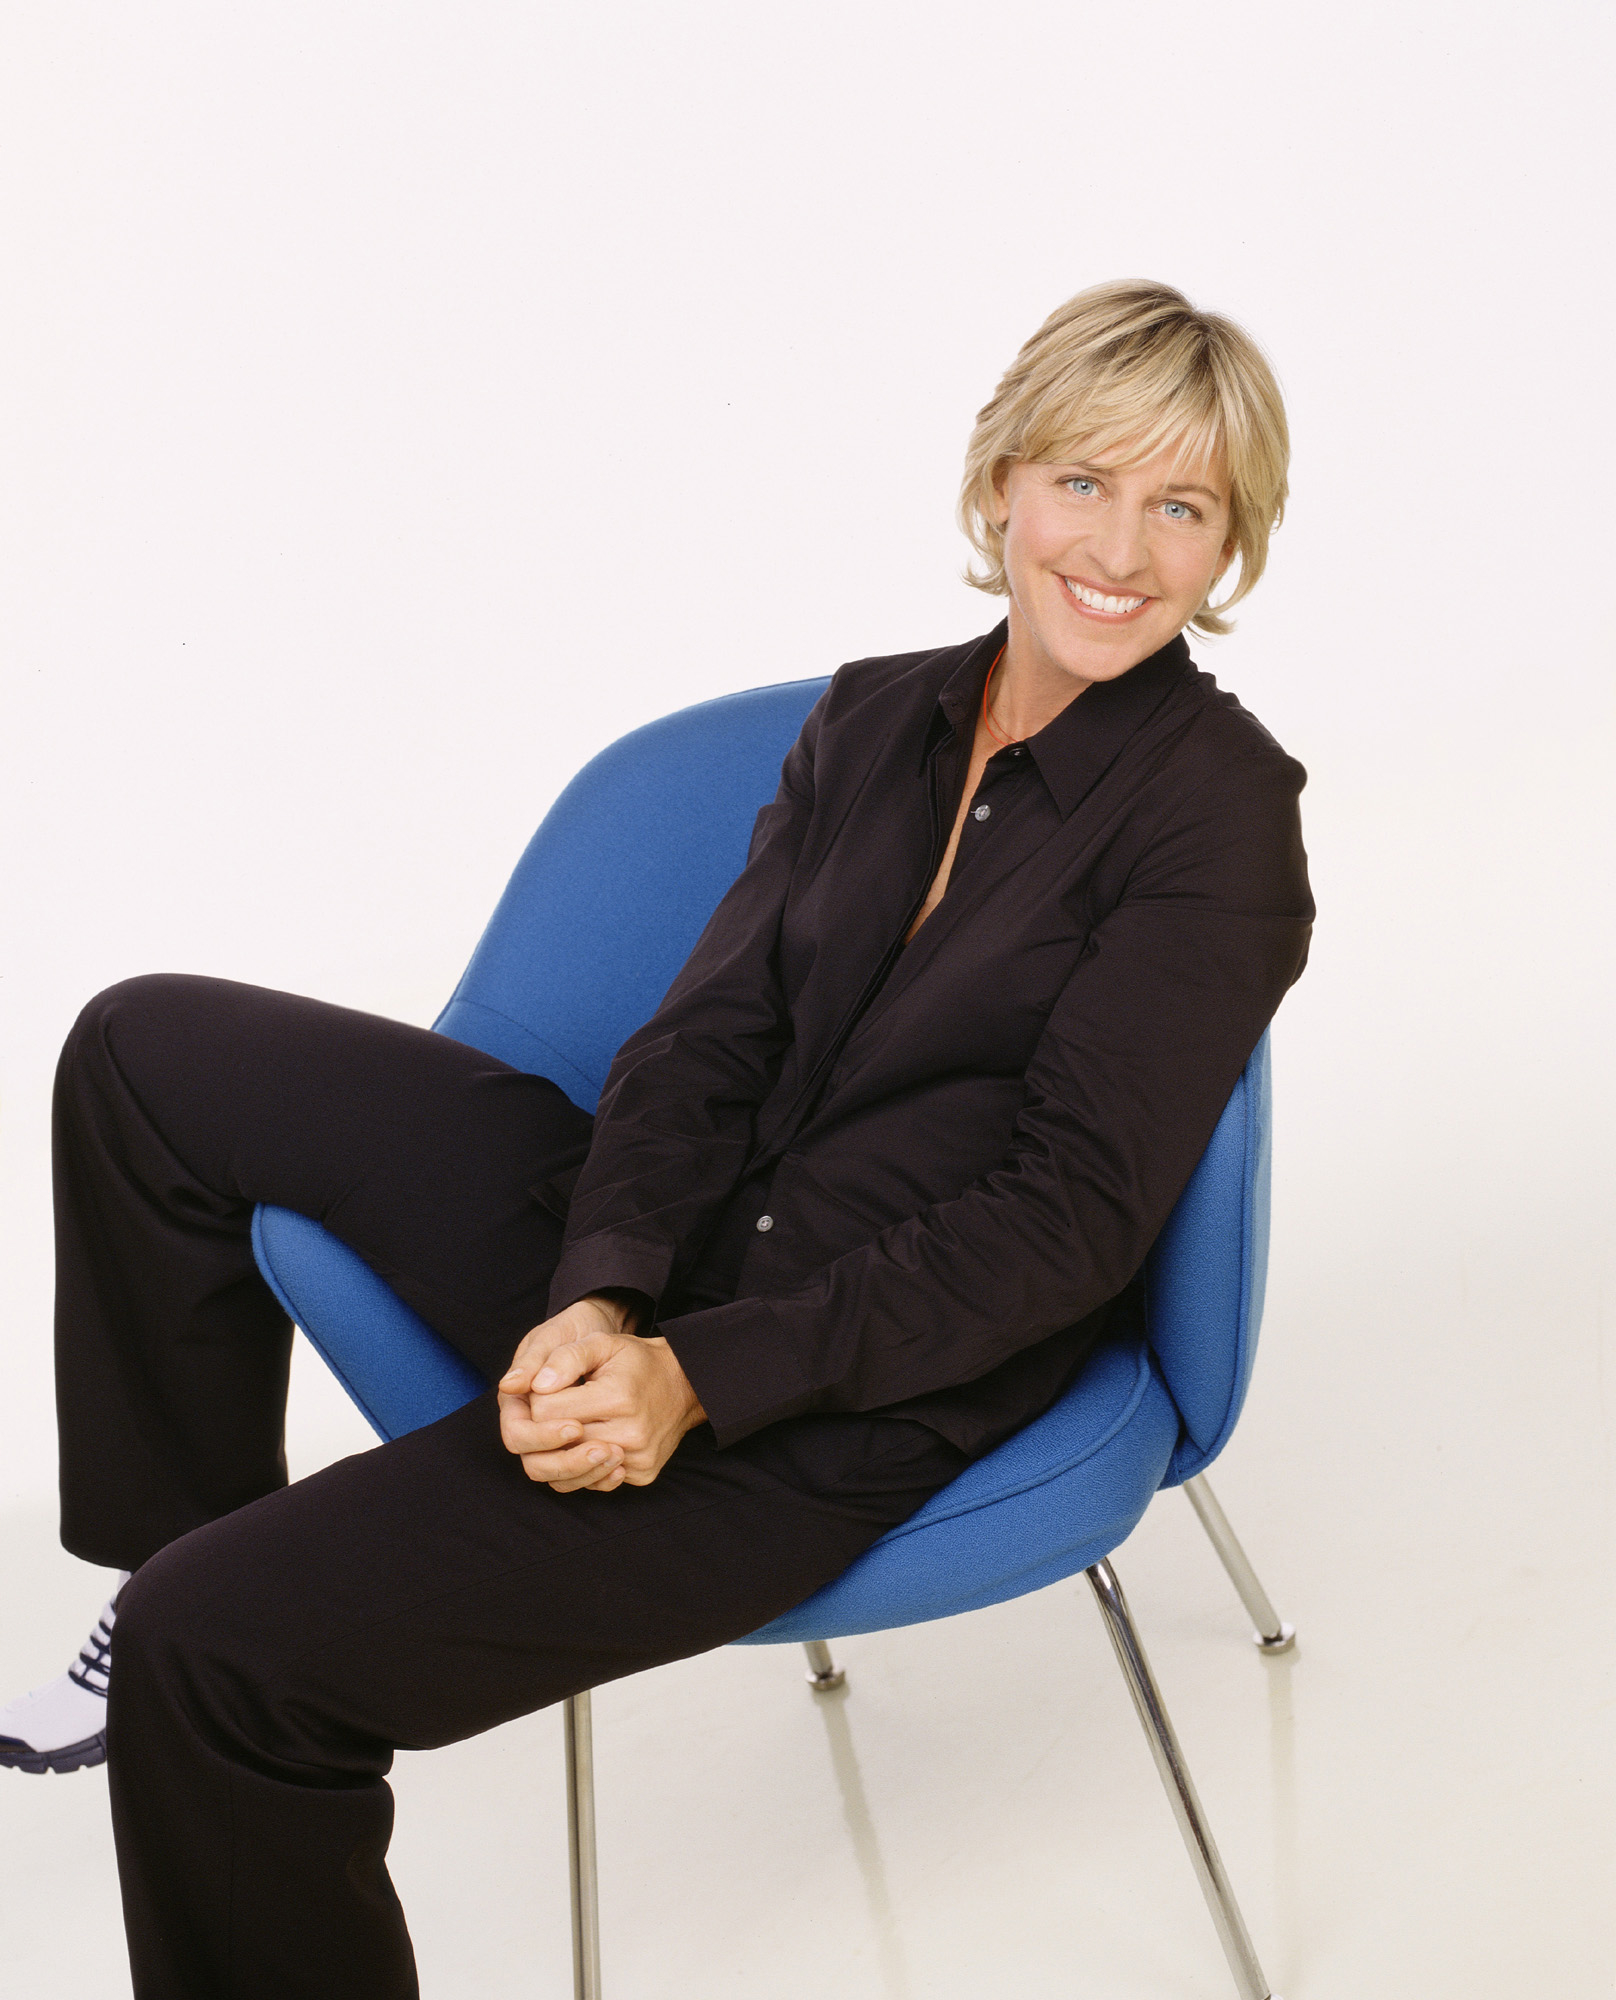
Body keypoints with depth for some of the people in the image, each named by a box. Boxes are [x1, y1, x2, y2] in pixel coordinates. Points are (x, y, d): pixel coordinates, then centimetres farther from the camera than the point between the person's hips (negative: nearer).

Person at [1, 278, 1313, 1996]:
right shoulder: (876, 717, 8)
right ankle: (182, 1565, 15)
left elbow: (1065, 1215, -16)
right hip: (673, 1269, 8)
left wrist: (698, 1379, -22)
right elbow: (707, 1036, 2)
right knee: (152, 1051, 5)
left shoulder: (1221, 811, -11)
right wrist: (598, 1300, -17)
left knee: (224, 1644, -20)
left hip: (859, 1405, -7)